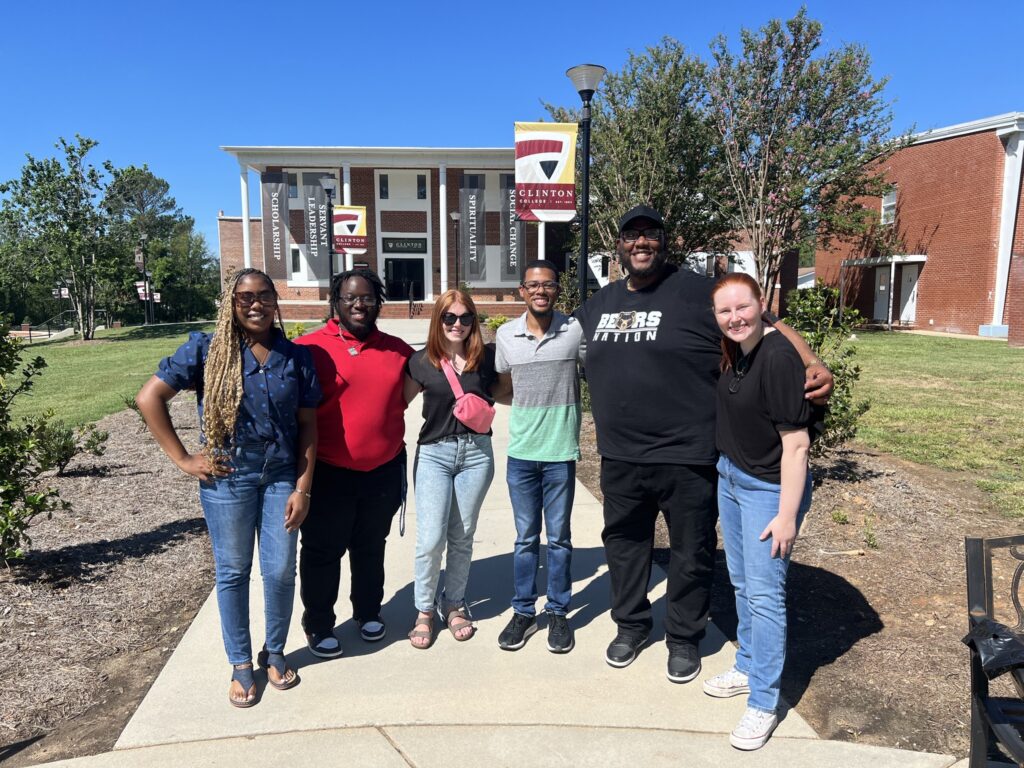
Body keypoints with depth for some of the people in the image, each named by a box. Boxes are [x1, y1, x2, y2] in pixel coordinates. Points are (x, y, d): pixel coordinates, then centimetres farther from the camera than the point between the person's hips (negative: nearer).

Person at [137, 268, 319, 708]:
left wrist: (302, 488, -3)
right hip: (227, 476, -1)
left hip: (282, 475, 2)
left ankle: (274, 652, 32)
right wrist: (183, 460, -7)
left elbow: (308, 425, 2)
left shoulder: (295, 357, 2)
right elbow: (148, 398, -5)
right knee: (232, 571, 11)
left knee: (281, 570, 7)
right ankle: (240, 665, 30)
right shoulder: (207, 350, -4)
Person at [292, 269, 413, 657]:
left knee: (371, 547, 21)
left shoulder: (398, 350, 2)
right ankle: (318, 624, 32)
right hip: (328, 474, -3)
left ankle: (369, 612, 42)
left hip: (384, 472, 4)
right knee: (322, 551, 12)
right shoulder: (310, 347, -10)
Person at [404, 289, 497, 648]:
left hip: (476, 452, 1)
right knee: (431, 538, -5)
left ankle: (454, 604, 30)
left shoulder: (487, 358, 1)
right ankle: (424, 610, 17)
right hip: (433, 453, -1)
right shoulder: (421, 362, -1)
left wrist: (485, 399, -4)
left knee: (462, 537, 11)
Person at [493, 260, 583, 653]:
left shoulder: (576, 330, -7)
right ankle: (523, 612, 26)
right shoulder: (506, 334, 1)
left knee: (559, 538, 11)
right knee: (525, 538, 12)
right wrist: (533, 403, 3)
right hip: (521, 453, 2)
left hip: (561, 452, -2)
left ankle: (558, 613, 26)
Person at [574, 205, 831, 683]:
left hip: (687, 458, -4)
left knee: (690, 553, 11)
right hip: (620, 459, 5)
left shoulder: (699, 293, -6)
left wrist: (812, 365, -23)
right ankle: (630, 625, 41)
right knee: (624, 542, 19)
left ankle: (684, 639, 33)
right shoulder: (598, 304, 10)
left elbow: (768, 329, -9)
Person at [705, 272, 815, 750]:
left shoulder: (778, 358, -23)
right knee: (741, 583, 19)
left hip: (767, 487, -8)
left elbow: (796, 443, -23)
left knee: (764, 593, 0)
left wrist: (787, 515, -21)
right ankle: (748, 667, 37)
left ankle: (763, 704, 14)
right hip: (729, 476, 8)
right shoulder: (734, 352, 1)